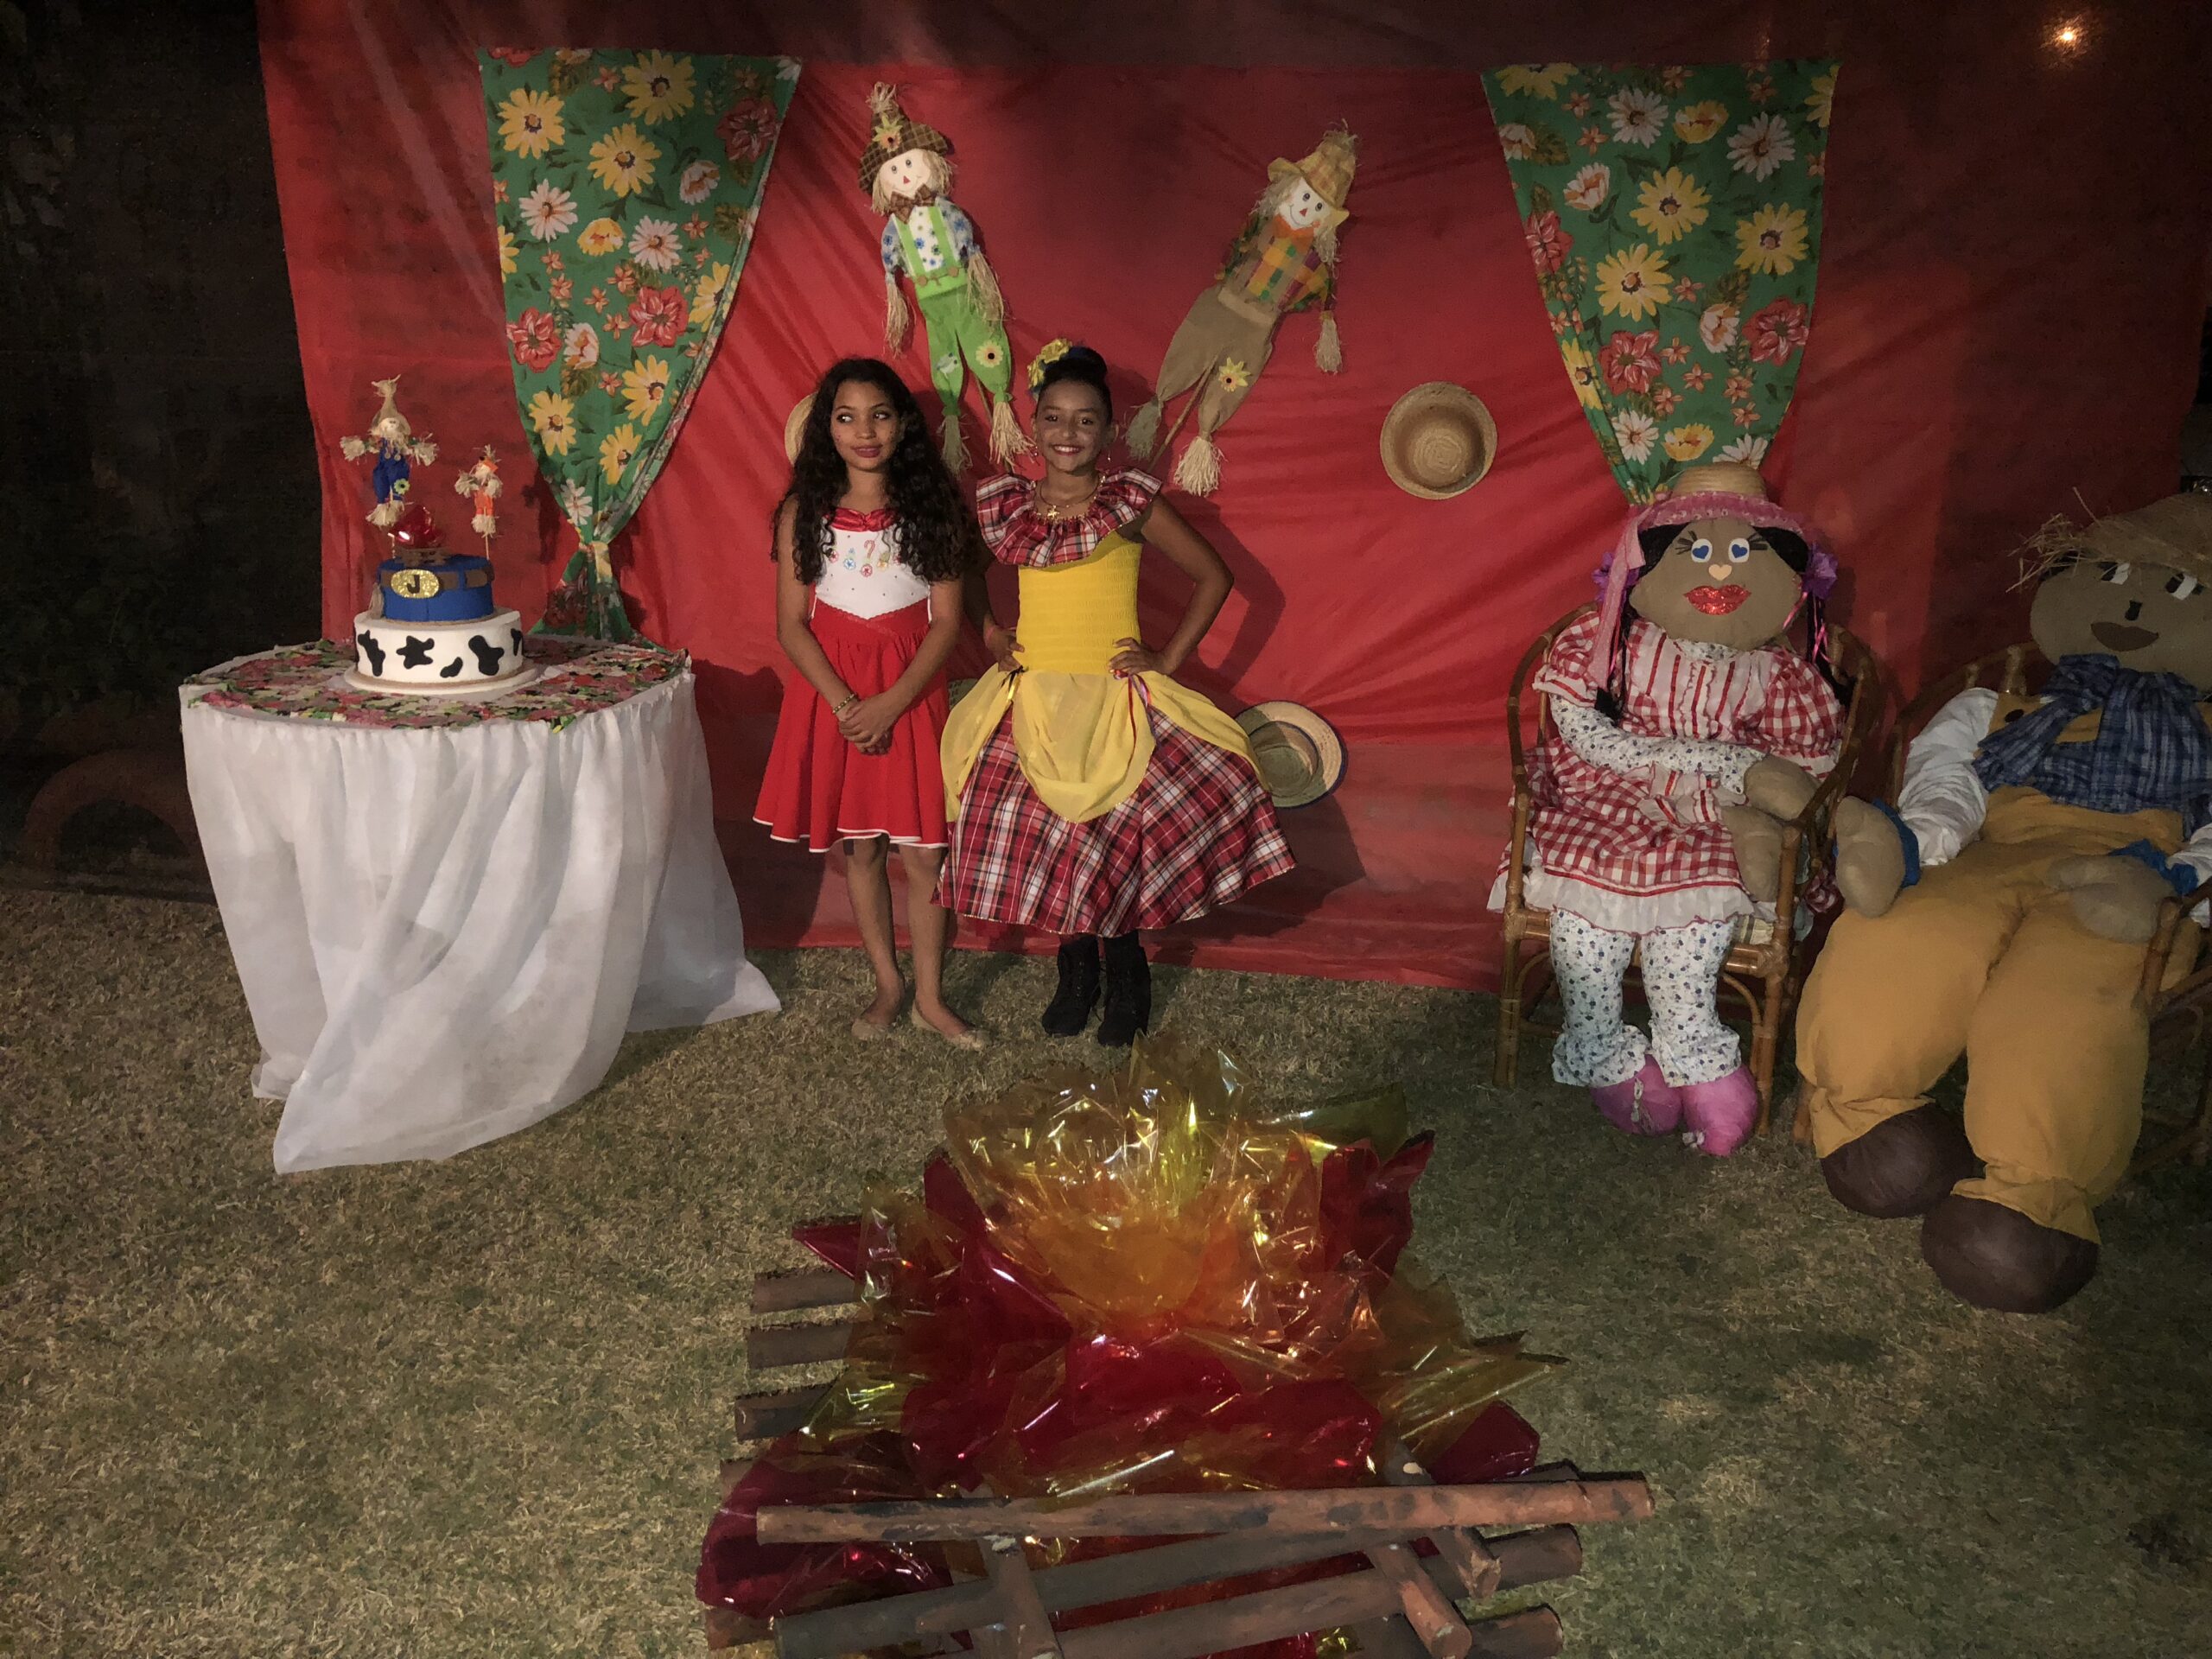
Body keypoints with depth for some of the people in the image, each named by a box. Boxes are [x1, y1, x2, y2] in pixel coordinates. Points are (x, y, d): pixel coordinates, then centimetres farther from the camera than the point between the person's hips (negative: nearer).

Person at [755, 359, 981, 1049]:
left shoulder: (932, 507, -3)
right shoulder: (804, 511, -1)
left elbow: (947, 621, -6)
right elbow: (791, 623, -3)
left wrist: (892, 702, -17)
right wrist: (843, 702, -16)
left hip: (910, 693, -1)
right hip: (834, 694, 1)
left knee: (923, 851, 1)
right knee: (859, 847, 10)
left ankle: (930, 997, 16)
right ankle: (888, 984, 26)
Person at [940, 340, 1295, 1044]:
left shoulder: (1130, 502, -6)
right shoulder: (1004, 505, 3)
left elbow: (1212, 576, 0)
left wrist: (1170, 659, -2)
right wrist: (989, 632, 9)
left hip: (1115, 700, -3)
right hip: (1033, 701, 3)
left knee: (1114, 846, -6)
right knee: (1046, 842, 4)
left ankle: (1127, 983, 19)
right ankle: (1076, 975, 27)